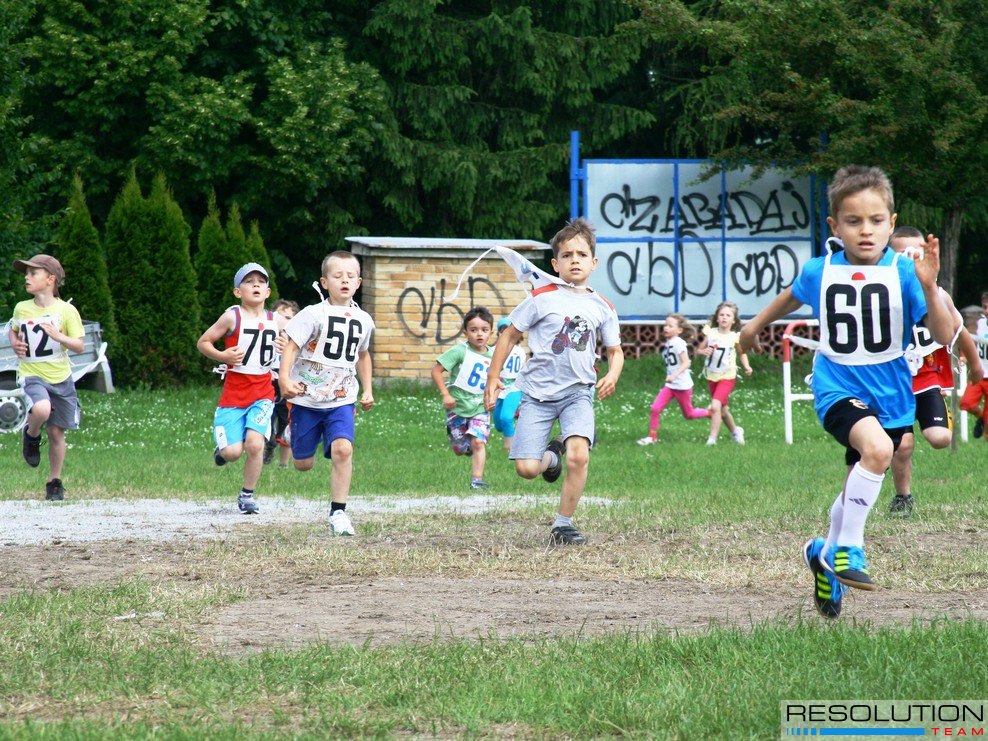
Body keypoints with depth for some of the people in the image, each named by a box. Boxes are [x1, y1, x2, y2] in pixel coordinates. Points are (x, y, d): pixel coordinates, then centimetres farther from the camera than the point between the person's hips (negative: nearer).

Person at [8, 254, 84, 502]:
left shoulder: (66, 311, -5)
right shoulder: (21, 309, 2)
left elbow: (79, 345, -6)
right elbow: (12, 329, 23)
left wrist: (58, 336, -23)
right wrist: (15, 342, 1)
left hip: (60, 378, 0)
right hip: (31, 375, 0)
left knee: (56, 432, 6)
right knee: (41, 409, -32)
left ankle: (54, 483, 23)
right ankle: (31, 435, 2)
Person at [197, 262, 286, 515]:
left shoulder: (276, 321, 6)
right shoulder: (232, 317, -4)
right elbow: (202, 342, 0)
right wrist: (222, 356, -17)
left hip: (262, 393, 2)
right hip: (234, 392, -2)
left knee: (254, 442, -17)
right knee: (233, 451, -9)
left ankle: (247, 495, 3)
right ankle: (223, 448, 30)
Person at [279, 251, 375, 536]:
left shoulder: (363, 320, 7)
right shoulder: (314, 315, -10)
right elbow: (291, 346, -16)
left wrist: (367, 390, 19)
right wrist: (285, 378, -32)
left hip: (341, 400, 3)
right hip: (307, 398, -3)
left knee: (343, 449, -21)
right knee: (303, 464, 6)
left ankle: (338, 512, -11)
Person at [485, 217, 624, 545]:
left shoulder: (602, 307, 6)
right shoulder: (542, 298, -2)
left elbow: (615, 350, 16)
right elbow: (510, 335, 6)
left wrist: (612, 375, -5)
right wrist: (494, 377, 2)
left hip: (578, 392, 1)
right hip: (537, 391, -1)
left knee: (578, 454, -25)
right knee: (527, 469, -10)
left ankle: (563, 523, -6)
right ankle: (551, 455, 29)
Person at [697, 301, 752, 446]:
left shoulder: (735, 337, -8)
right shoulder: (711, 333, -3)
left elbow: (742, 353, 6)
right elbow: (698, 350, 4)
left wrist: (746, 366, -10)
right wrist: (704, 351, -18)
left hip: (727, 377, -4)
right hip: (712, 376, 4)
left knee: (716, 406, -21)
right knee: (723, 409, 18)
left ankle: (712, 438, -16)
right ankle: (735, 431, 42)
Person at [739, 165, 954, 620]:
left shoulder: (904, 273, -10)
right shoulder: (820, 272, -4)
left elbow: (943, 337, -16)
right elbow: (791, 298, 21)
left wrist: (928, 288, -30)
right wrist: (755, 325, 36)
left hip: (889, 394, 2)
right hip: (838, 387, -2)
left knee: (859, 487, 15)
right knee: (877, 447, -32)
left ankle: (826, 554, 43)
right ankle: (848, 548, -20)